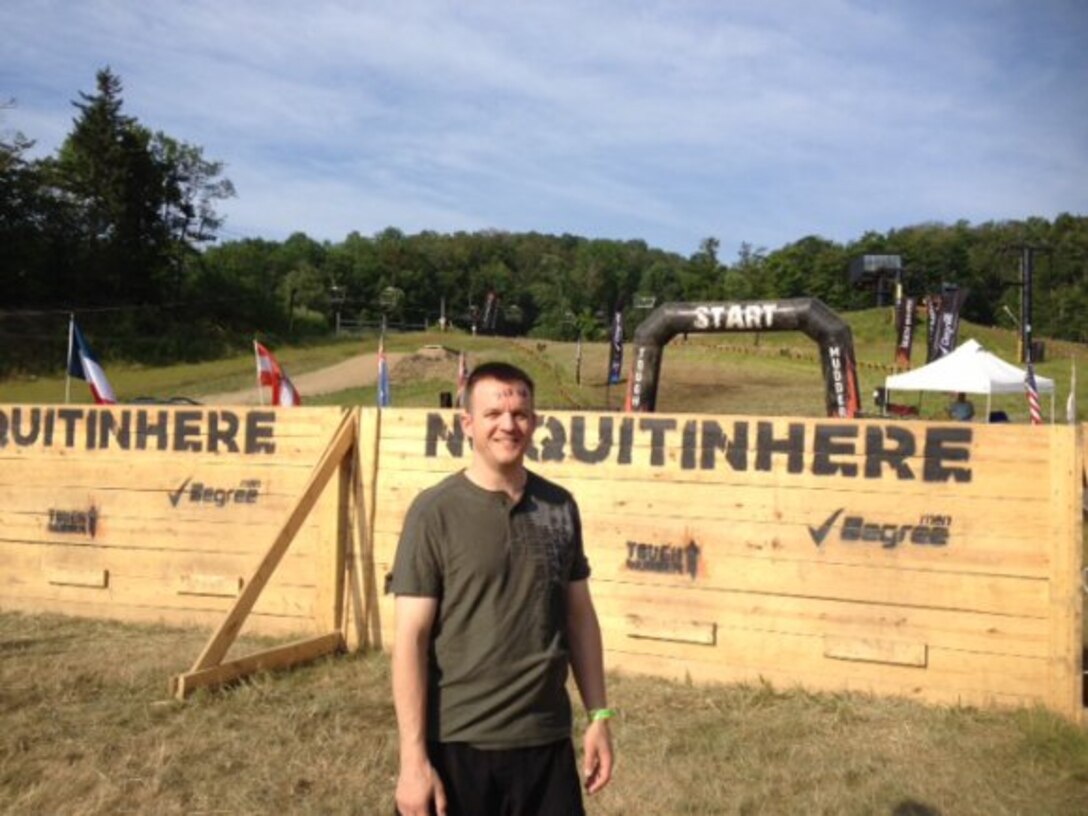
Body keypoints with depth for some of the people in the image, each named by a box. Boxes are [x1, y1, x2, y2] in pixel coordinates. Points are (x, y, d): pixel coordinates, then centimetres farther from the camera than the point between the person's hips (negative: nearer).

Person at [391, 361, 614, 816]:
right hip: (458, 743, -3)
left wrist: (598, 715, 8)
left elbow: (579, 616, 10)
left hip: (546, 740, 4)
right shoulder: (436, 512, -10)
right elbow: (410, 639, -11)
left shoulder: (559, 507, 2)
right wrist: (413, 757, -13)